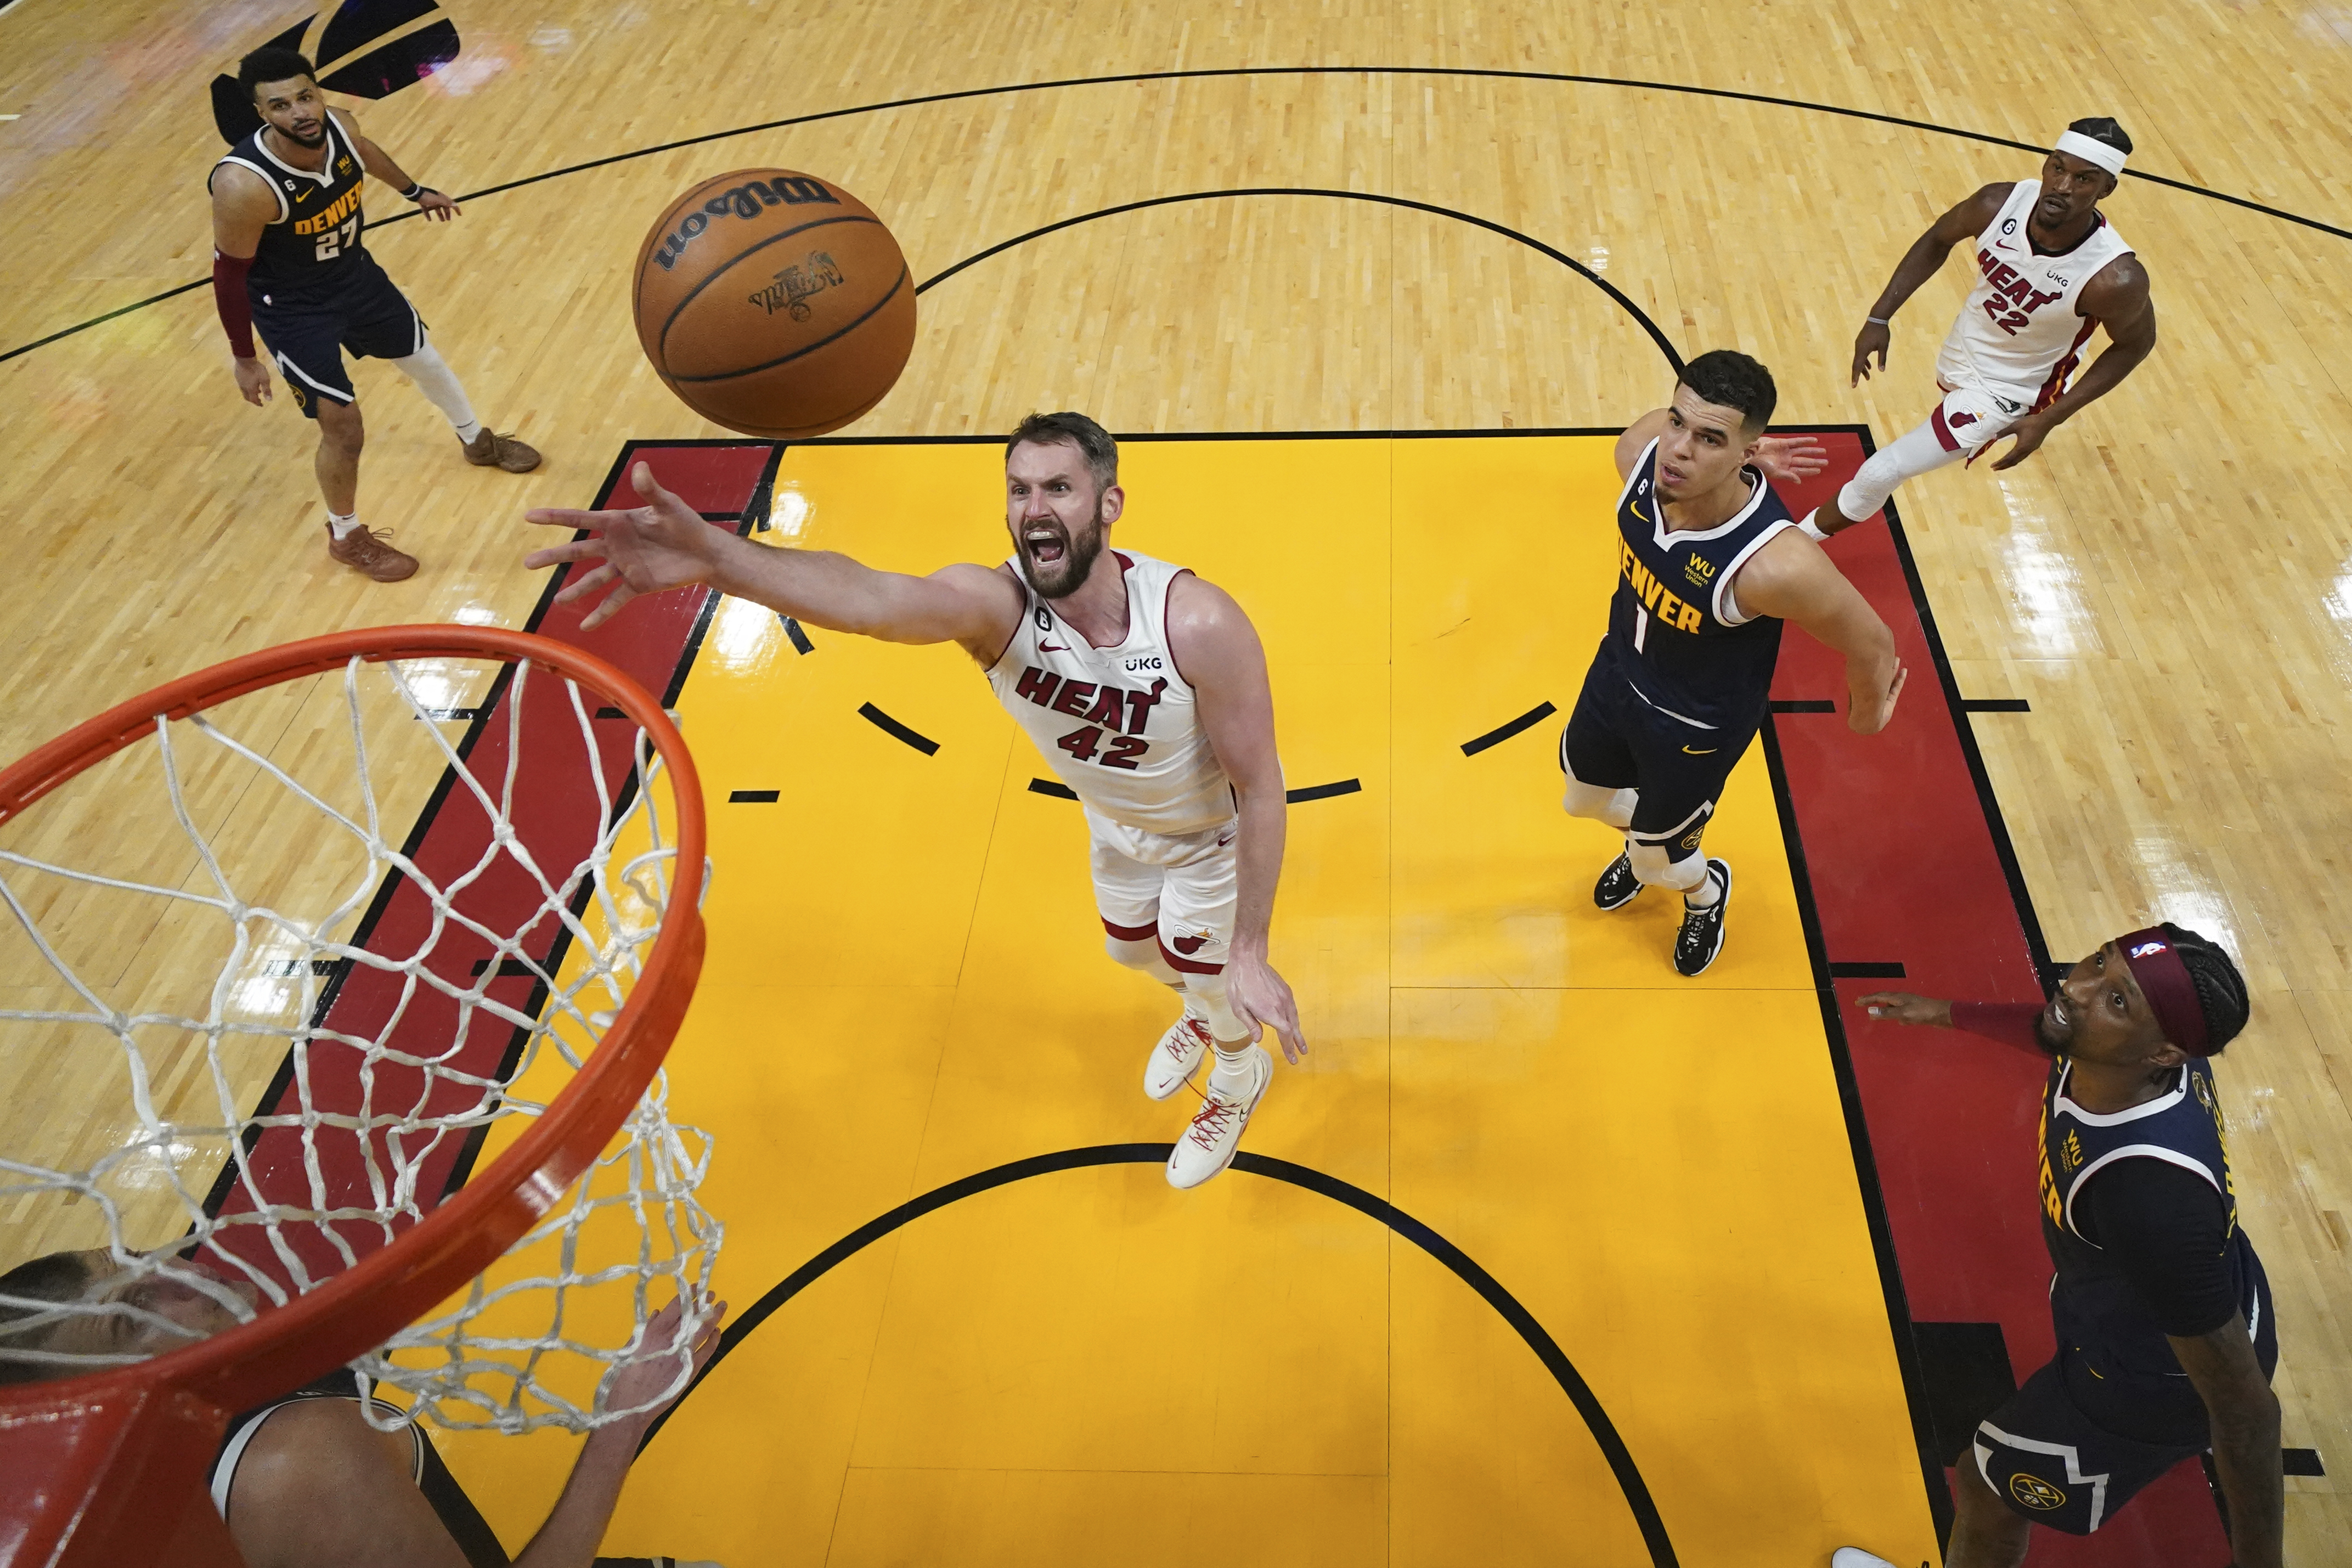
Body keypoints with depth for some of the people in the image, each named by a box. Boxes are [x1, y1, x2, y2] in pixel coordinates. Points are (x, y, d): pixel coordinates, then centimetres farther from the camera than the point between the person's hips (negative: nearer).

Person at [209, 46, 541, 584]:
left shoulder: (339, 126, -19)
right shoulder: (243, 185, -36)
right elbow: (230, 275, -22)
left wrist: (416, 191, 25)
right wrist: (245, 359, -14)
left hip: (355, 274, 6)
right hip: (294, 309, -6)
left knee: (423, 358, 25)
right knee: (343, 428, -1)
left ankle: (476, 440, 56)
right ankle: (346, 537, 25)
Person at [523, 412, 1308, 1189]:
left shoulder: (1198, 625, -40)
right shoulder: (991, 605, -35)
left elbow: (1260, 788, -30)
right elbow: (869, 597, -58)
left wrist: (1251, 955, -28)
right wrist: (713, 555, -78)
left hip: (1210, 834, -4)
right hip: (1114, 825, 4)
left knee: (1206, 975, 16)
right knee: (1134, 949, 29)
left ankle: (1238, 1077, 56)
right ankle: (1202, 1013, 68)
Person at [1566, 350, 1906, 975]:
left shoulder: (1775, 566, -42)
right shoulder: (1642, 450, -28)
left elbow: (1871, 642, -23)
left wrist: (1869, 715, -5)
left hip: (1697, 727, -5)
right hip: (1619, 669, 5)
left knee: (1661, 859, 18)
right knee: (1585, 793, 30)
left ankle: (1705, 894, 56)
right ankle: (1649, 840, 64)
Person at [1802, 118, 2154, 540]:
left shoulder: (2114, 279, -36)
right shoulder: (1998, 204, -27)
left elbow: (2136, 344, -15)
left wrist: (2049, 419, -20)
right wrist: (1880, 318, -11)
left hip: (2005, 390, -5)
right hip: (1964, 349, 5)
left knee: (1879, 474, -9)